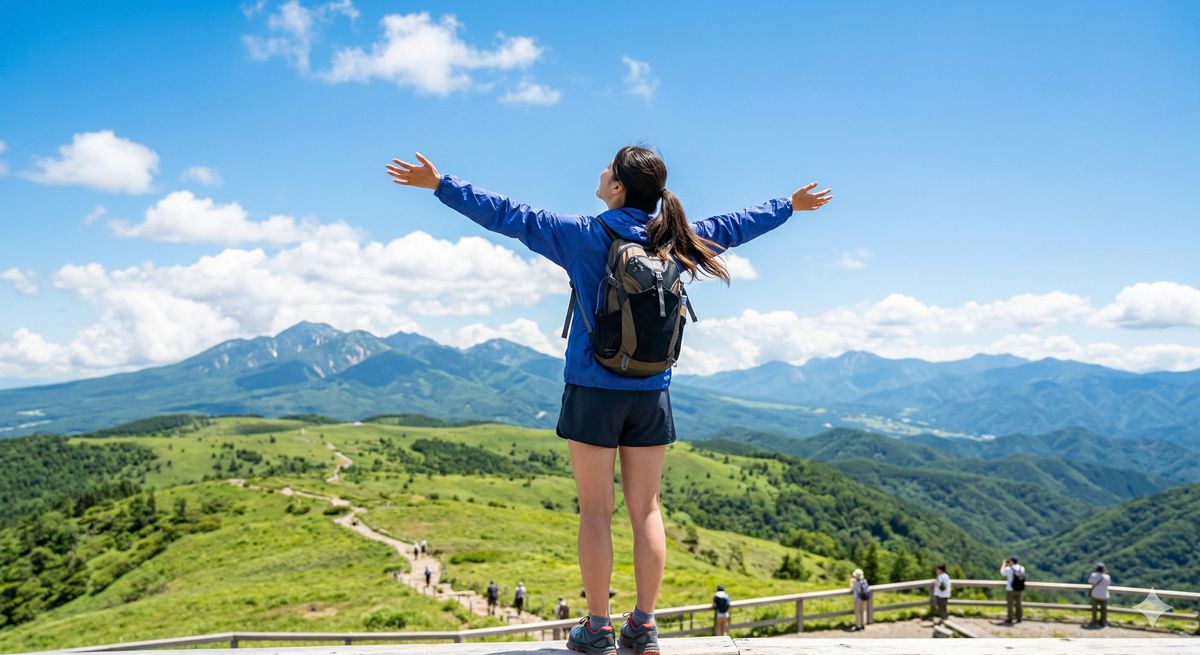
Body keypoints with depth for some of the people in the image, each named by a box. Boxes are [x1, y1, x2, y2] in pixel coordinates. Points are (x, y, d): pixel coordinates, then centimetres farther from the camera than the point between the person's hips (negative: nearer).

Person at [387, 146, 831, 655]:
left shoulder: (584, 236, -8)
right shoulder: (674, 239, 3)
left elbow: (506, 215, -6)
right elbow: (734, 226, 18)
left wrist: (440, 185, 3)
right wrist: (790, 204, 35)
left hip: (593, 391, -3)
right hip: (650, 396, 4)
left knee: (596, 512, 4)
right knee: (645, 510, 10)